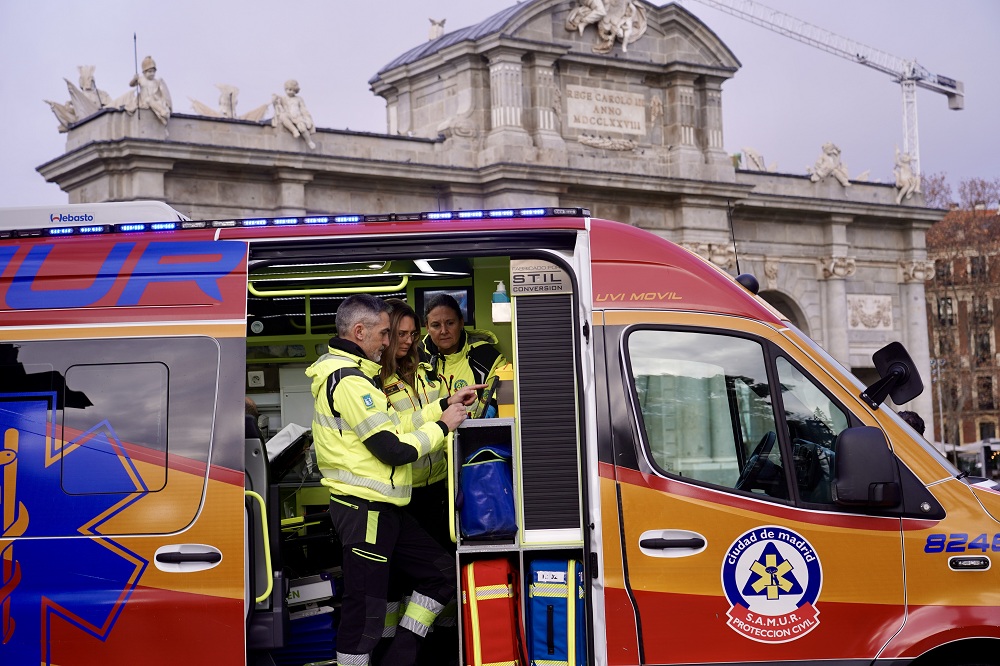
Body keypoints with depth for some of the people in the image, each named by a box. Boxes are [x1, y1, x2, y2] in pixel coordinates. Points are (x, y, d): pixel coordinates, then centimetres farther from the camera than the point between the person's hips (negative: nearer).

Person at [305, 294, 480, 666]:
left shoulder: (349, 373, 16)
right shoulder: (349, 381, -18)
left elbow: (390, 425, 18)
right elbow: (395, 450, -20)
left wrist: (444, 406, 13)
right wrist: (442, 426, -6)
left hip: (381, 509, 11)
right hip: (365, 509, -11)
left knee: (441, 573, 15)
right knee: (366, 610, -6)